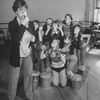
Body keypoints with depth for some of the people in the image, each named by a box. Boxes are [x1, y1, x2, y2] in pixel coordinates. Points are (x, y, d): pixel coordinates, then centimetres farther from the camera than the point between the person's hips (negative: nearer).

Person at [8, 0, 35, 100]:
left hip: (28, 54, 4)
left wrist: (33, 39, -10)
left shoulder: (30, 24, -1)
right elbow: (16, 39, -29)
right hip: (16, 55, -4)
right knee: (14, 79, 7)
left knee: (28, 76, 17)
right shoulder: (12, 24, -14)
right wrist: (23, 24, -28)